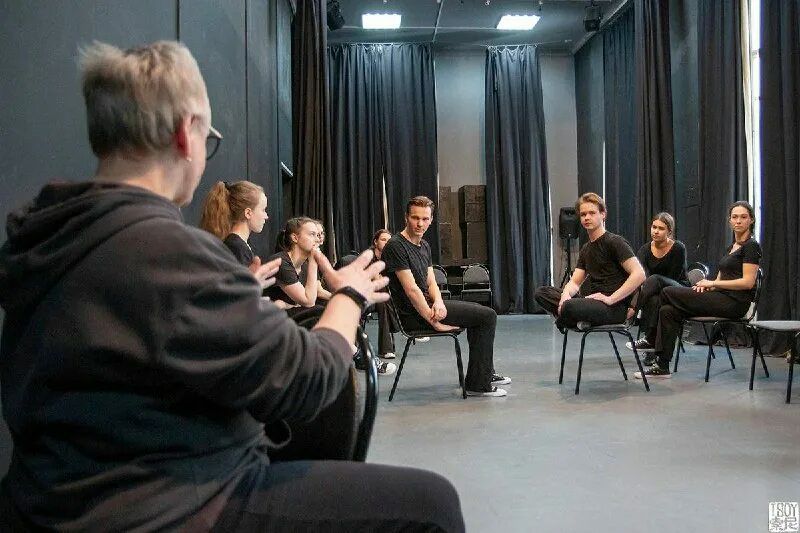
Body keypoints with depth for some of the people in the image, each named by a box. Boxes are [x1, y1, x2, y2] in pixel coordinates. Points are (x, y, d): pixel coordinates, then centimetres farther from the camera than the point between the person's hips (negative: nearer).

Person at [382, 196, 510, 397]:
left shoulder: (424, 245, 13)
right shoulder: (396, 246, -17)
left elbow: (431, 282, 11)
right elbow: (411, 289, -22)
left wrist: (438, 302, -11)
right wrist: (434, 322, -21)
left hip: (428, 304, 10)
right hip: (414, 314, -10)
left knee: (481, 312, 22)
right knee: (488, 315, -9)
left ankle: (486, 373, 32)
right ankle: (478, 384, -5)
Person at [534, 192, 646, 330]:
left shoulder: (614, 242, -8)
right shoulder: (586, 249, 17)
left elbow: (639, 274, -19)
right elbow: (575, 282, 13)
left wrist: (611, 299, -22)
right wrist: (566, 294, -12)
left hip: (614, 308, -8)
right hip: (590, 299, 8)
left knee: (570, 307, -35)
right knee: (541, 293, -2)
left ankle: (562, 322, -1)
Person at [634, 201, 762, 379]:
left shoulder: (751, 246, -6)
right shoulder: (731, 247, 20)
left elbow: (748, 282, -16)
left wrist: (713, 283, -13)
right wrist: (708, 284, -4)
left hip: (735, 303, -8)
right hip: (722, 299, 8)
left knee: (667, 292, -14)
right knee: (668, 311, -12)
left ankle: (651, 342, 1)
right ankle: (662, 367, -13)